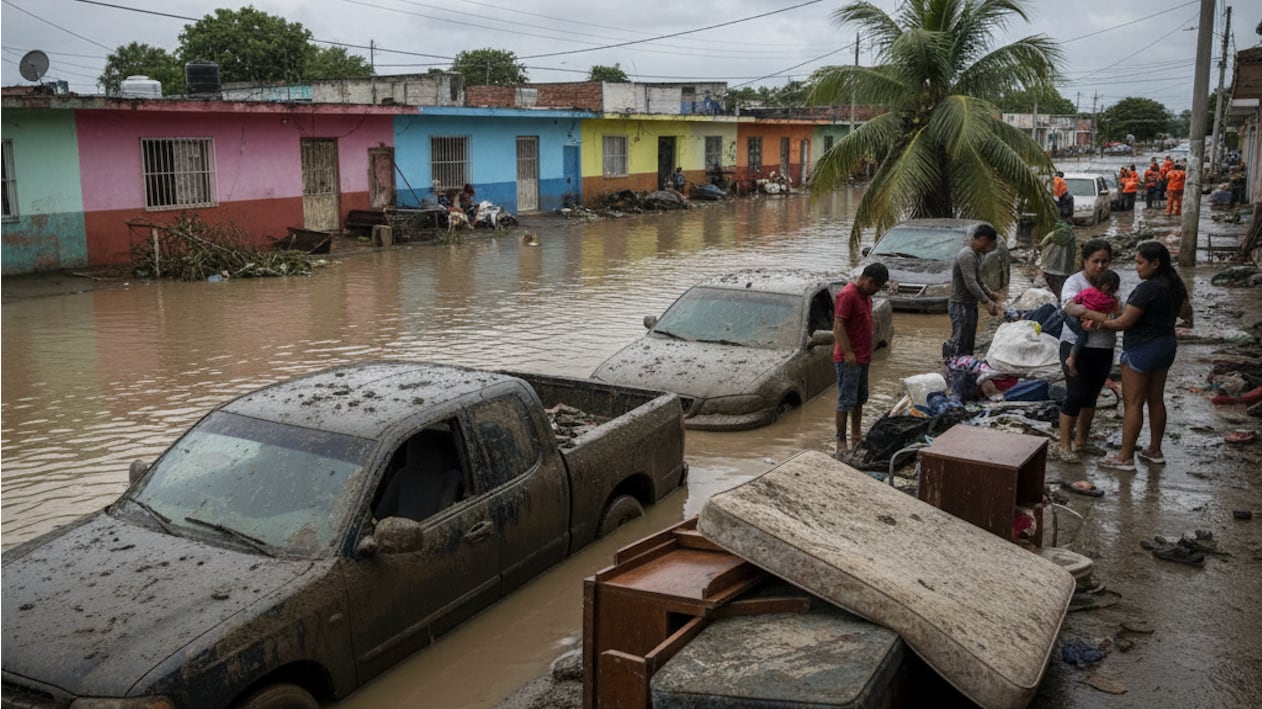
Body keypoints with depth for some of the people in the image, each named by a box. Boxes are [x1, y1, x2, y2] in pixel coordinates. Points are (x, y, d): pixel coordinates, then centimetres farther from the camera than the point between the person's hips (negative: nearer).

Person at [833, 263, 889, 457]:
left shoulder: (865, 294, 12)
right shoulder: (847, 295, -18)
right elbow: (839, 326, -22)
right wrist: (848, 353, -26)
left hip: (862, 357, 10)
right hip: (848, 359, -10)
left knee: (860, 400, 16)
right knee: (846, 402, -6)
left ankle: (857, 439, 26)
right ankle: (841, 444, 0)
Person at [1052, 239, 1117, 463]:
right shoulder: (1075, 282, -12)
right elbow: (1070, 307, -30)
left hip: (1103, 349, 7)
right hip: (1077, 346, -7)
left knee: (1091, 396, 14)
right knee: (1075, 396, -6)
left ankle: (1081, 440, 28)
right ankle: (1063, 445, 2)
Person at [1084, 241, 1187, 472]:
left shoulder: (1148, 288, -22)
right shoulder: (1173, 286, 7)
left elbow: (1124, 323, -22)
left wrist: (1098, 320, -8)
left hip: (1142, 348, -9)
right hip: (1166, 345, 9)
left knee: (1133, 403, -3)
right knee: (1156, 399, 17)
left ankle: (1125, 457, 1)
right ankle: (1155, 451, 26)